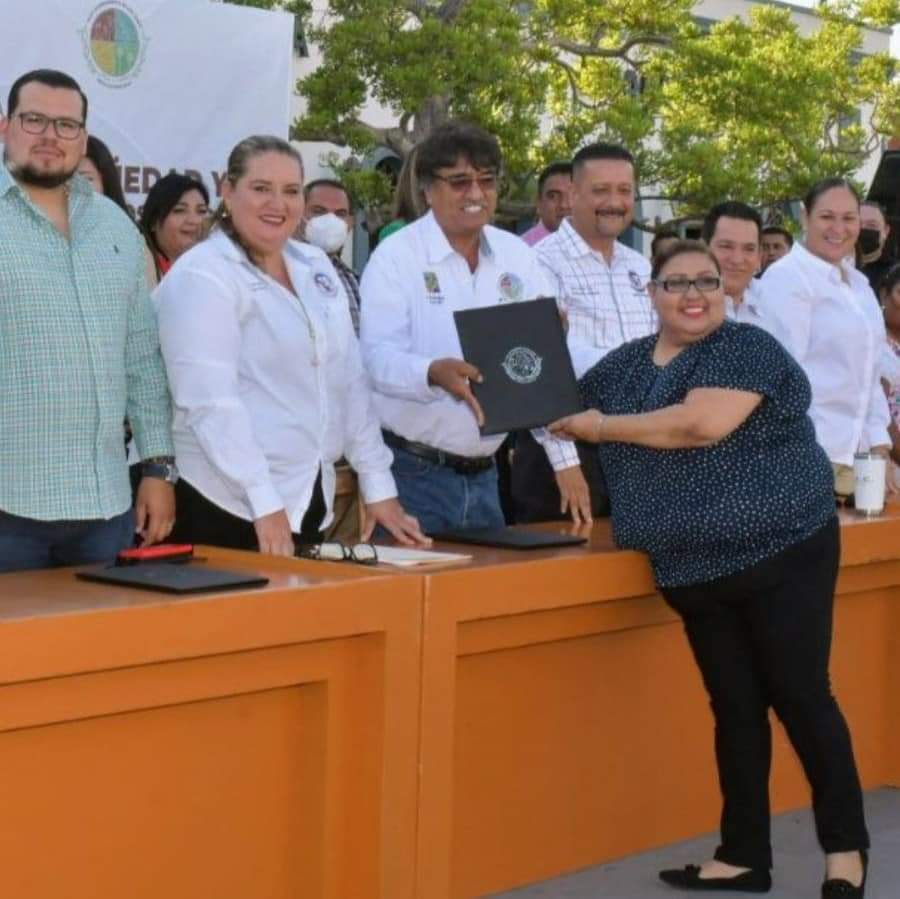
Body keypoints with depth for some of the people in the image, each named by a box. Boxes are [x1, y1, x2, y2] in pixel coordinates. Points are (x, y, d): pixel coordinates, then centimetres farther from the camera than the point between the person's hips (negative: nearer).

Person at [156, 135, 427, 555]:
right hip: (231, 506, -7)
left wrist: (380, 488, 8)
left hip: (312, 501, 7)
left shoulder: (316, 267, 12)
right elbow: (211, 402, -19)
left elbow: (351, 382, 12)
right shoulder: (201, 276, -10)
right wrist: (265, 504, -25)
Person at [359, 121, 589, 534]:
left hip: (483, 474, 5)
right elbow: (378, 358, -16)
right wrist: (434, 373, -36)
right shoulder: (395, 256, -5)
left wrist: (565, 458, 1)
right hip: (413, 472, -5)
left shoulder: (517, 258, 9)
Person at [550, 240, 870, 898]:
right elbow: (563, 415, 19)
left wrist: (603, 427, -13)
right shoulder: (621, 366, 11)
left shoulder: (747, 348, -10)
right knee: (735, 707, 11)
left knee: (801, 696, -1)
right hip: (694, 568, 6)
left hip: (781, 553, -6)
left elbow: (703, 424, -24)